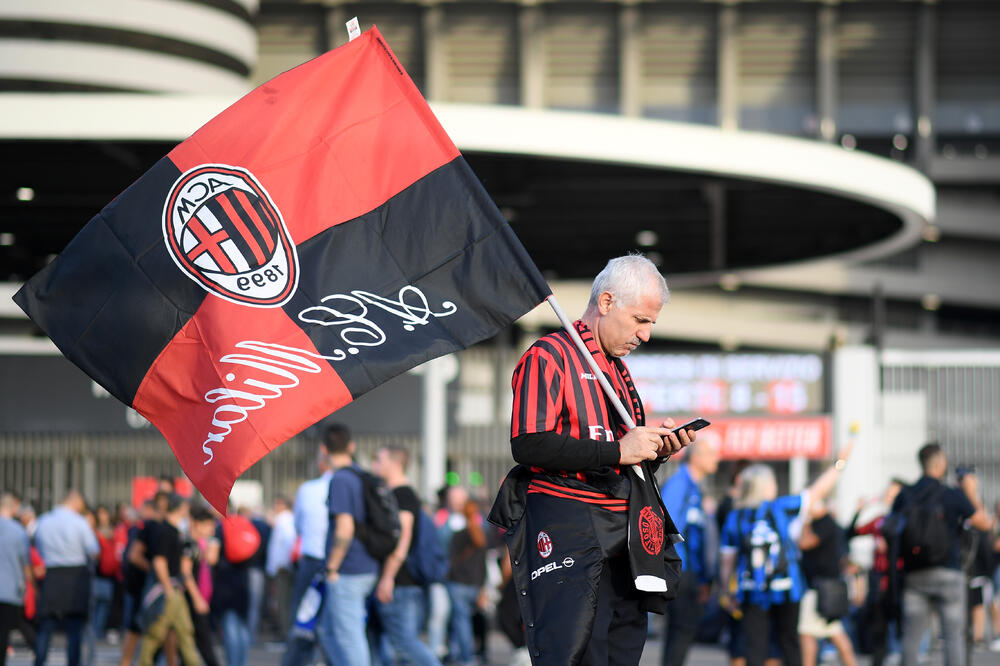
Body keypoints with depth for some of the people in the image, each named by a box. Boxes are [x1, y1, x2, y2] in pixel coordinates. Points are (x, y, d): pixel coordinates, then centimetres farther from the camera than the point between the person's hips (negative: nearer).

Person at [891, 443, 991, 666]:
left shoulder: (905, 496, 2)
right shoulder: (953, 496, -8)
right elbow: (984, 523, 0)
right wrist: (973, 494, 10)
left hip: (914, 574, 3)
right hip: (947, 572, -3)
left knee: (912, 636, 5)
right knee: (954, 635, 2)